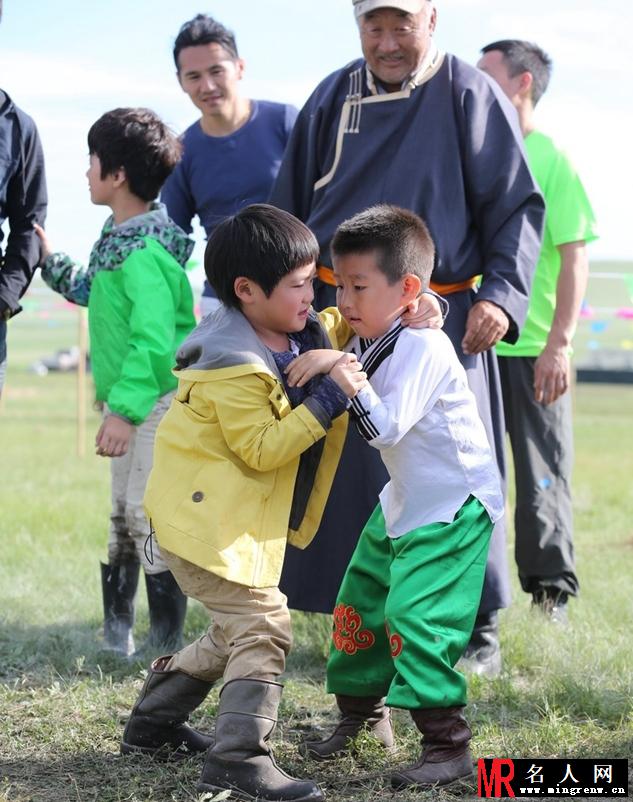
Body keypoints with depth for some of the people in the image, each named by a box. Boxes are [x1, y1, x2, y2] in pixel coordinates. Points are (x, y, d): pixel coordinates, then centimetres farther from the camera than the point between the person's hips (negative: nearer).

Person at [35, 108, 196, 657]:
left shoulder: (144, 254, -22)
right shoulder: (119, 240, 10)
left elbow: (154, 341, -28)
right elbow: (97, 293, 28)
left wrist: (125, 409, -30)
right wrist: (51, 260, 27)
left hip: (159, 400, -11)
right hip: (130, 400, 11)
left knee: (149, 515, -8)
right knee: (123, 516, 17)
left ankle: (165, 644, 0)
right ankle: (116, 635, 27)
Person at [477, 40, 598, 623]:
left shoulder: (551, 160, -5)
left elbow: (575, 259, -9)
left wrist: (559, 343, -16)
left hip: (533, 350, -5)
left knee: (542, 474, 1)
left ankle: (552, 593, 10)